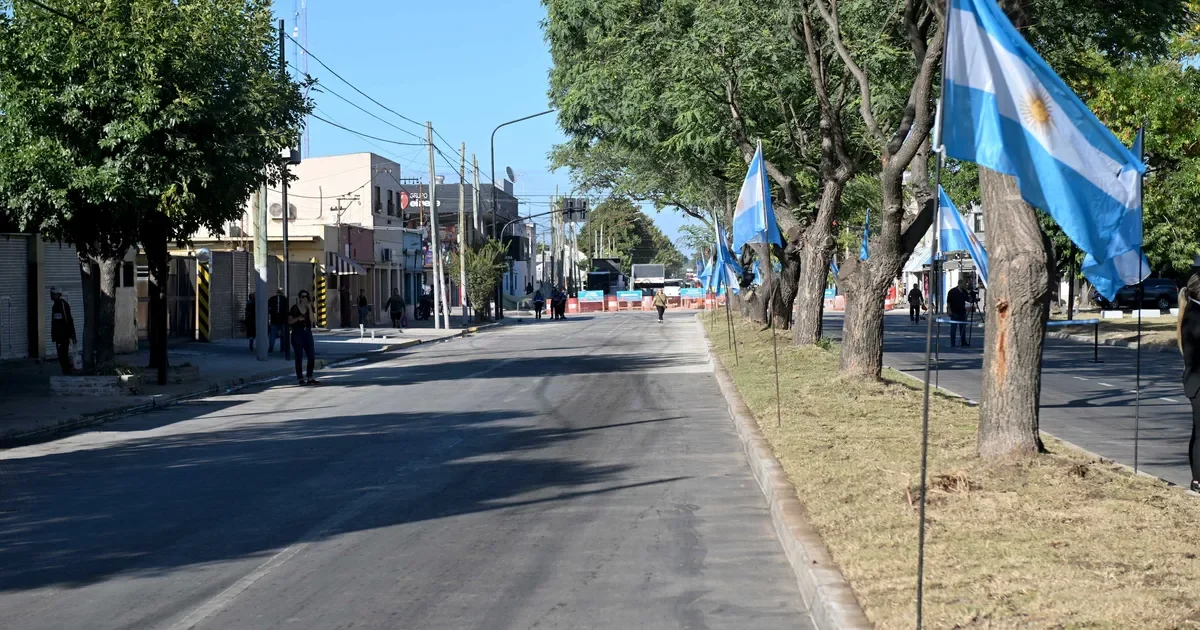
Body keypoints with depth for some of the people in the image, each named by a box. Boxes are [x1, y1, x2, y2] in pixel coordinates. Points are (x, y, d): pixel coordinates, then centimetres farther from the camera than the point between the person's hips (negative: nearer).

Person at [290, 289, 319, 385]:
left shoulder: (310, 307, 7)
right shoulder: (294, 308, -2)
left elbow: (312, 320, -7)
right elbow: (289, 321, -1)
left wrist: (309, 308, -13)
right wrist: (298, 319, -18)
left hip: (307, 333, 4)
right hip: (297, 334, -4)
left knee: (311, 357, 1)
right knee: (299, 356, -2)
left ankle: (310, 378, 11)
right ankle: (300, 378, 2)